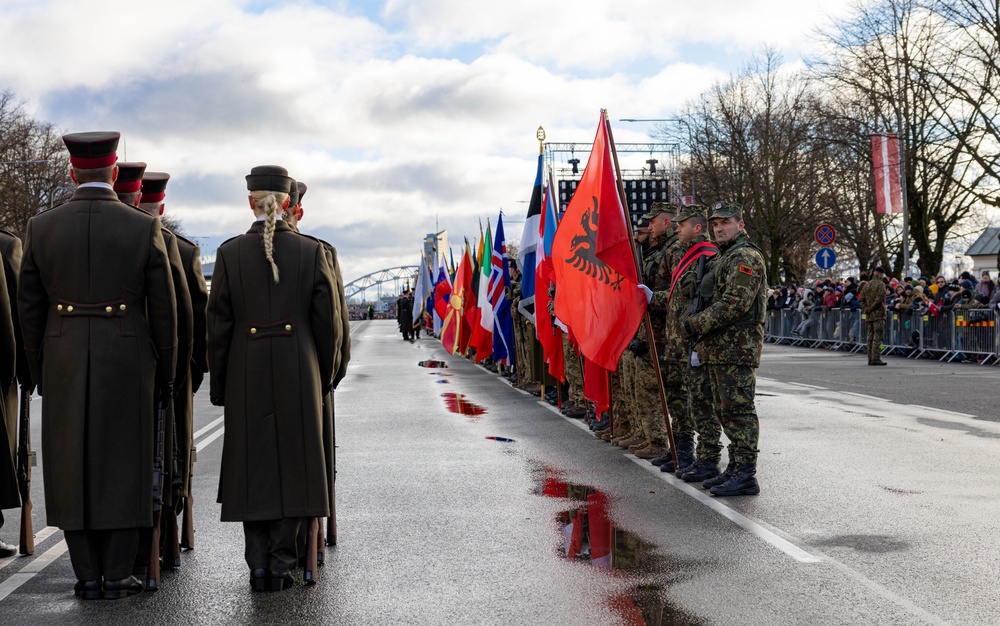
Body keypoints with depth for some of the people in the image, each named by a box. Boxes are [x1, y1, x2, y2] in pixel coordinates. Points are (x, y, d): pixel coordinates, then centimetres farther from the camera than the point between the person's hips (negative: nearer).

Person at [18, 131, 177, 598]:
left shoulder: (40, 228, 0)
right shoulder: (145, 228, -5)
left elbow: (29, 309, 4)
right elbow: (163, 310, -3)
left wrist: (39, 374, 13)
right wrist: (165, 375, 7)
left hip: (64, 365, 2)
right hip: (127, 364, -1)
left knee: (72, 467, 8)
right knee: (123, 467, 6)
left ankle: (87, 576, 12)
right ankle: (117, 575, 8)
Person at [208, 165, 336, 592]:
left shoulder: (230, 253, -3)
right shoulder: (311, 251, -2)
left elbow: (218, 323, -2)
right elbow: (327, 320, -1)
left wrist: (218, 382, 6)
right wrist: (323, 376, 10)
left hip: (246, 375, 0)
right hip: (298, 374, 0)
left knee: (252, 465, 8)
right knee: (292, 463, 8)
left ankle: (258, 566, 9)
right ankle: (282, 565, 7)